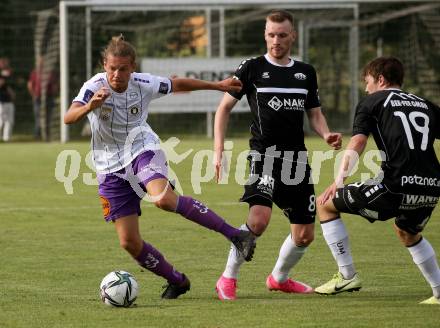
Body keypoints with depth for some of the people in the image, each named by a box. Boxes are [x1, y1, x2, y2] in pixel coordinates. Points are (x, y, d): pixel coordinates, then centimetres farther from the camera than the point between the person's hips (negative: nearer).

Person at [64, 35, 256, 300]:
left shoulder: (144, 84, -8)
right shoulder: (95, 87, -16)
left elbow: (178, 84, 12)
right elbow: (69, 118, -32)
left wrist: (217, 86, 20)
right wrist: (90, 106, -53)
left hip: (143, 152, -1)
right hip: (112, 169, 1)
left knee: (164, 198, -35)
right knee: (129, 242, -3)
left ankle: (235, 235, -27)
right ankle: (177, 281, 21)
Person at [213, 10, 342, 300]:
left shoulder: (306, 72, 12)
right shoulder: (252, 68, 1)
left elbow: (315, 113, 20)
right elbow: (225, 107, 6)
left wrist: (326, 134, -3)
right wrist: (218, 151, -4)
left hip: (297, 158, 5)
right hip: (264, 155, -5)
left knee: (304, 235, 7)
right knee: (259, 219, -27)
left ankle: (279, 278, 35)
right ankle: (228, 279, -10)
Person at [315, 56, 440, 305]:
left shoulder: (372, 102, 9)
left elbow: (357, 142, -6)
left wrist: (340, 178, -15)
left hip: (396, 187, -6)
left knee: (326, 205, 13)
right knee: (408, 233, 37)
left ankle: (348, 275, 10)